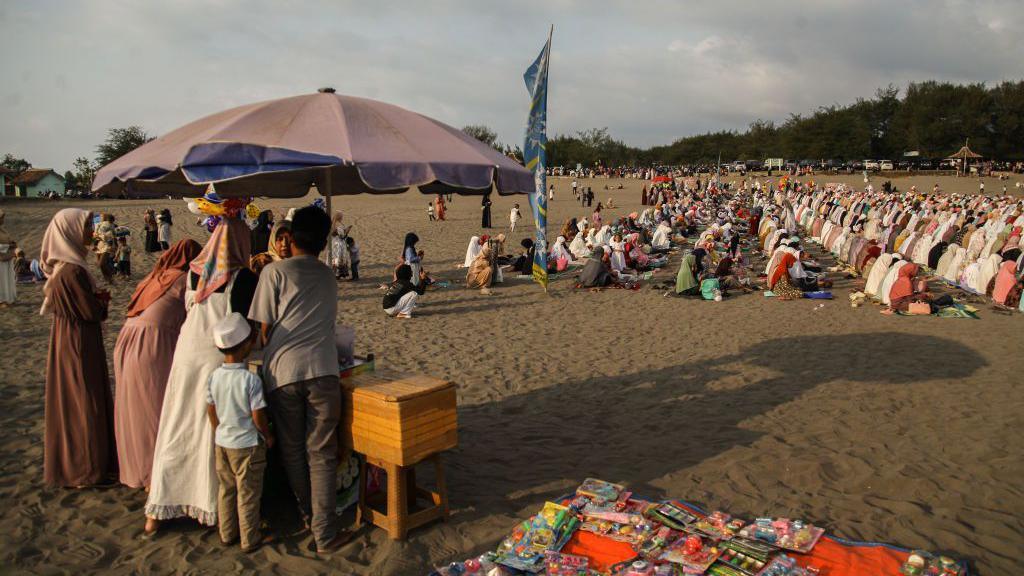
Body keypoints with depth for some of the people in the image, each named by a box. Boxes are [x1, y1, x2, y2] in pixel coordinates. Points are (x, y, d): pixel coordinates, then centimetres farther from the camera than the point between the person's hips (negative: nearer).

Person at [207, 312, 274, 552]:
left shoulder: (214, 377, -6)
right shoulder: (251, 380, -23)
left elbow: (211, 411, 4)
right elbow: (258, 417, -19)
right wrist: (268, 436, -2)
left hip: (222, 442, 6)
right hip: (247, 444, -6)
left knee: (226, 490, 20)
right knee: (248, 495, 8)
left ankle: (227, 534, 34)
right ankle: (250, 540, 19)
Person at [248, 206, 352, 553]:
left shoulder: (275, 272, 0)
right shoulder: (329, 277, 13)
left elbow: (264, 329, 1)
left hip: (283, 371, -2)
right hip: (322, 370, 2)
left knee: (292, 450, 16)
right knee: (321, 453, 5)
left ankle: (308, 515, 29)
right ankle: (325, 533, 4)